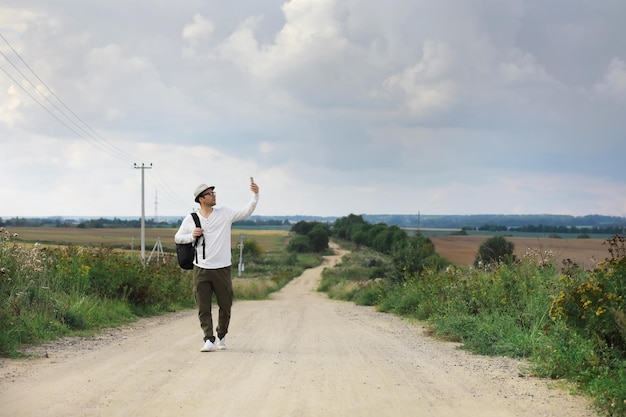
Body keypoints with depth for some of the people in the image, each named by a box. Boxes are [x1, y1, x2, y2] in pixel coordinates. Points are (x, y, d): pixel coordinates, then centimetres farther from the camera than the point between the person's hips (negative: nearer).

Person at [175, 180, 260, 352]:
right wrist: (192, 236, -7)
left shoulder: (225, 213, 3)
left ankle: (221, 336, 26)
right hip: (201, 269, 0)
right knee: (203, 308, -4)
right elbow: (177, 238, 11)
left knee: (225, 305, 7)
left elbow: (246, 212, -2)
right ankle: (209, 340, -1)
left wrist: (255, 195, -15)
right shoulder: (190, 219, 4)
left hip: (222, 268, 0)